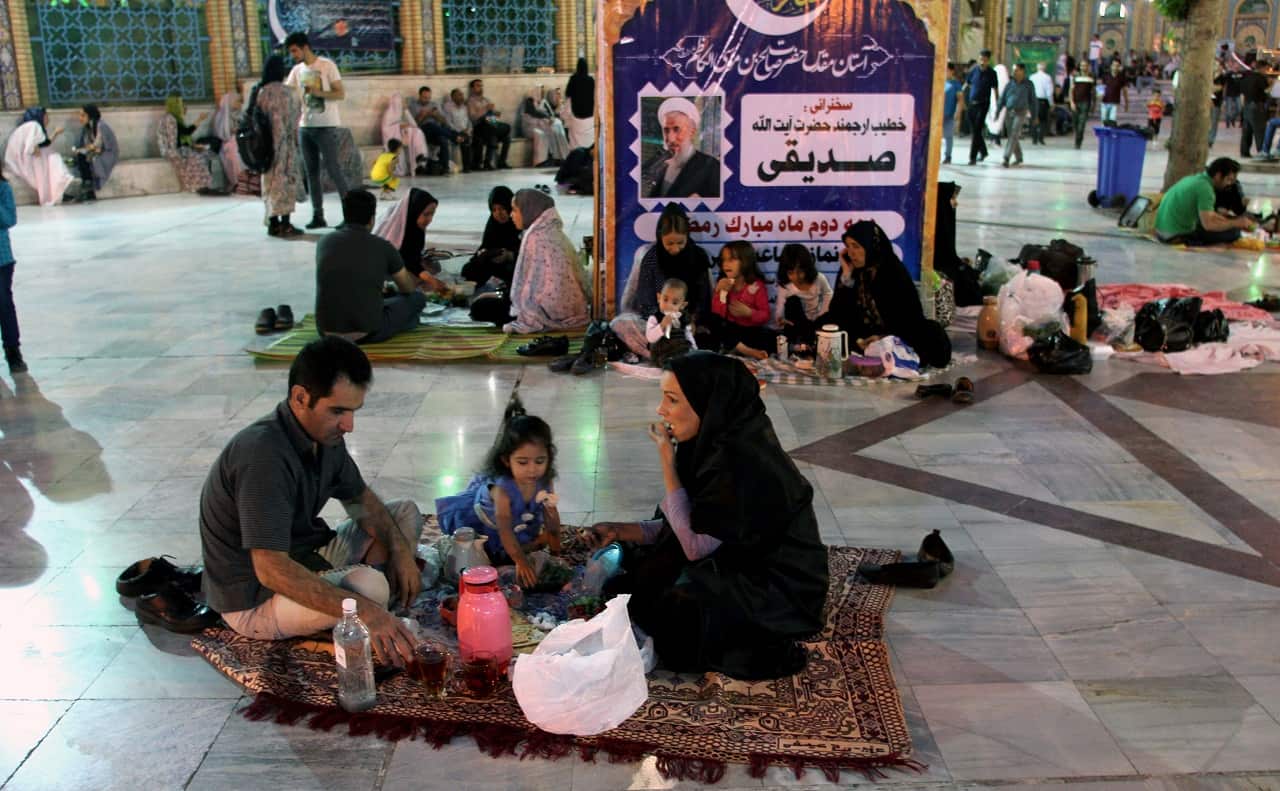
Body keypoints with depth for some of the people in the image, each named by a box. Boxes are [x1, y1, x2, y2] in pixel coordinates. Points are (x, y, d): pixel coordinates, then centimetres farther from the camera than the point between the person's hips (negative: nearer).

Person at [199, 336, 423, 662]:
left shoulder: (323, 434, -3)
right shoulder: (264, 454, -31)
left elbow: (360, 497, 14)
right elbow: (271, 570, -36)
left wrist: (400, 550, -5)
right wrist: (366, 612, -42)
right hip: (253, 599, -10)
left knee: (406, 514, 9)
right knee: (368, 585, -35)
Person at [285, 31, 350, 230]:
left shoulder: (327, 65, -5)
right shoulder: (297, 70, 12)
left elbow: (341, 94, -9)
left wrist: (318, 93, -21)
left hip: (326, 126, -6)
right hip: (305, 126, 6)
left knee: (334, 169, -7)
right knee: (311, 172, 7)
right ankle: (318, 215, 12)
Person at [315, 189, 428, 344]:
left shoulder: (325, 242, 3)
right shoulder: (383, 247, -7)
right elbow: (408, 289, 11)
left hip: (327, 332, 5)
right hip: (367, 334, -5)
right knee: (417, 298, 19)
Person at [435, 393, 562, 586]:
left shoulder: (545, 481, -28)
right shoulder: (502, 489, -44)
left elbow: (551, 515, -14)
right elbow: (504, 530, -41)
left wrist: (555, 550, -10)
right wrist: (520, 562, -43)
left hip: (521, 520, 5)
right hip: (483, 519, -5)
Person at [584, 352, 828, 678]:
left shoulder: (742, 462, -29)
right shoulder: (714, 442, -2)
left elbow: (696, 546, -23)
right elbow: (693, 528, 5)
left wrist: (668, 465, -21)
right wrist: (622, 531, -3)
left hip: (775, 591, -9)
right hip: (739, 563, 9)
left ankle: (760, 648, -4)